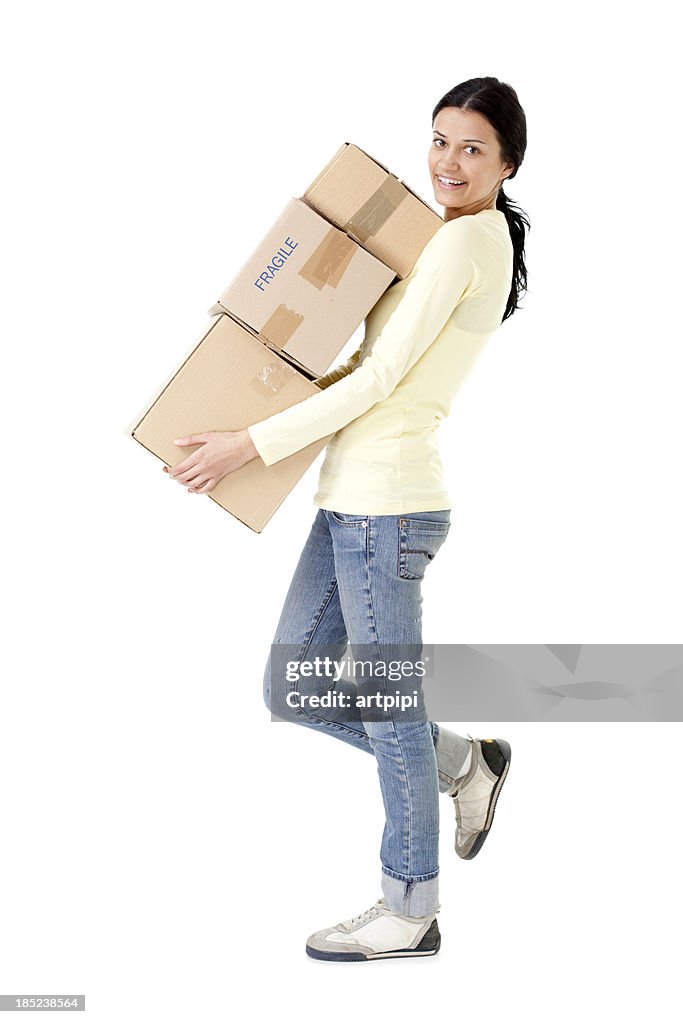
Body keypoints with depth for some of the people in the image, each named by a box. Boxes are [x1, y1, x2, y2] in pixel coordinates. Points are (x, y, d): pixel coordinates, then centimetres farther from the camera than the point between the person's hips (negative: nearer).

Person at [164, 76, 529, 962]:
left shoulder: (463, 239, -11)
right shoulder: (478, 241, 19)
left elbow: (380, 379, -16)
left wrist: (251, 444, -13)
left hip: (384, 504, -9)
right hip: (355, 499, 9)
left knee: (389, 710, 3)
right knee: (289, 689, 15)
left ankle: (410, 914, 21)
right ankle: (463, 761, 29)